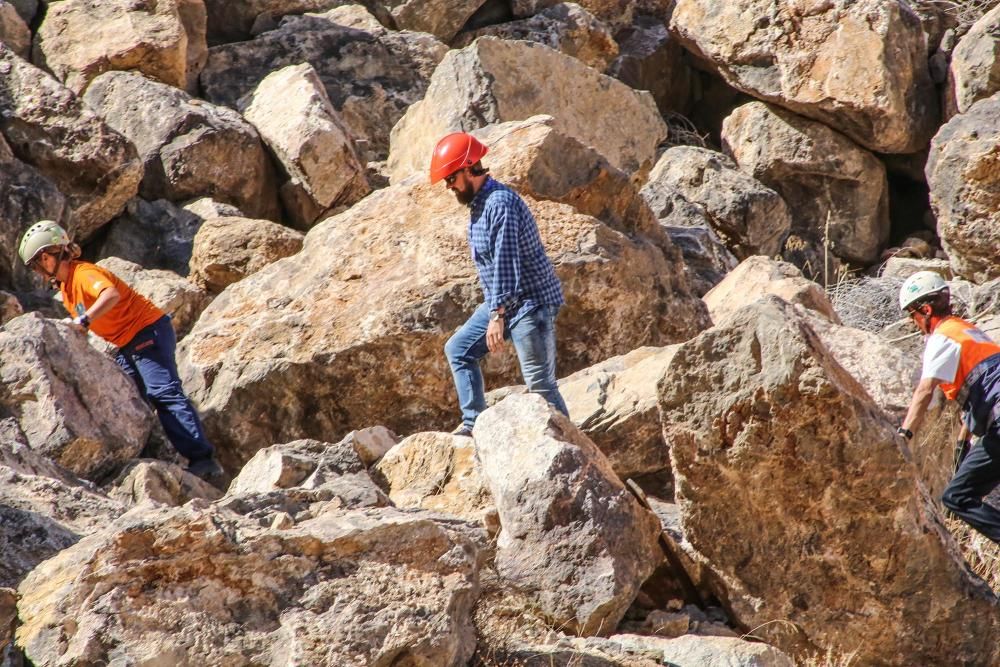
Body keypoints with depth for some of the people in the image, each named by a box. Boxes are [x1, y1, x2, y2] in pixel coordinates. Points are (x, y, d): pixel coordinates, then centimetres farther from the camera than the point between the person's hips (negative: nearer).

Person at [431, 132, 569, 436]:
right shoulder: (478, 203, 11)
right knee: (458, 349, 13)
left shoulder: (500, 203, -21)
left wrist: (497, 316, -28)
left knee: (539, 383, -9)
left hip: (531, 302, -11)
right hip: (502, 301, 11)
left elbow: (505, 262, -26)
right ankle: (473, 423, 11)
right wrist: (494, 310, 24)